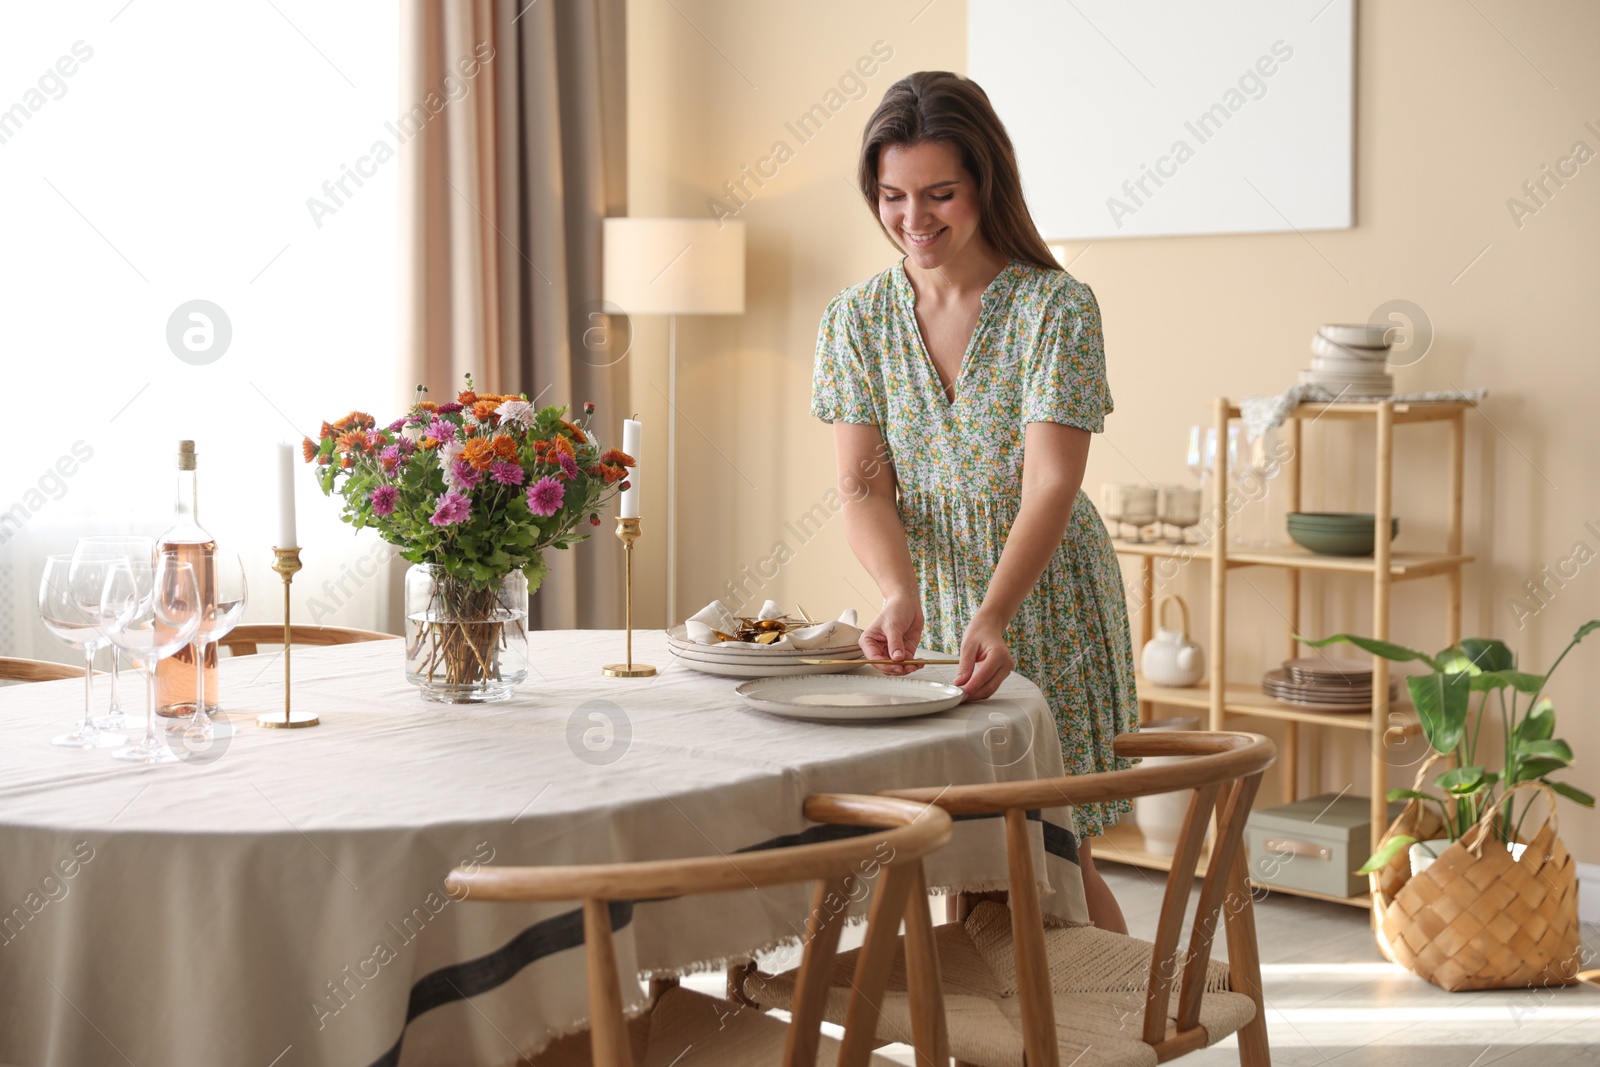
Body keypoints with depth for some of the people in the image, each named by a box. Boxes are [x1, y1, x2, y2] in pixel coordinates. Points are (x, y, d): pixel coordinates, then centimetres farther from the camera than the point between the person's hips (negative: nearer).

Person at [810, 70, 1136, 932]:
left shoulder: (1055, 309, -12)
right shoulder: (856, 321, 0)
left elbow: (1049, 487, -20)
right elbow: (864, 487, -8)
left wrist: (993, 616, -35)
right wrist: (900, 596, -28)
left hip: (1044, 612, -3)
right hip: (926, 613, 3)